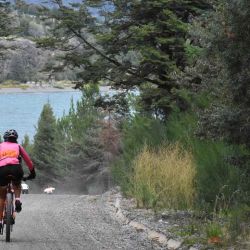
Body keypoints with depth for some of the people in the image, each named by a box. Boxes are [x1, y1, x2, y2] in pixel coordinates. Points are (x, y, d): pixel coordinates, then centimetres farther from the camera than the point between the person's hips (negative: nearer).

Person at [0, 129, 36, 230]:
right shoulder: (18, 147, 28)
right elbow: (28, 161, 28)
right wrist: (32, 173, 38)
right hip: (16, 168, 0)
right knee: (17, 186, 35)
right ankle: (17, 200, 4)